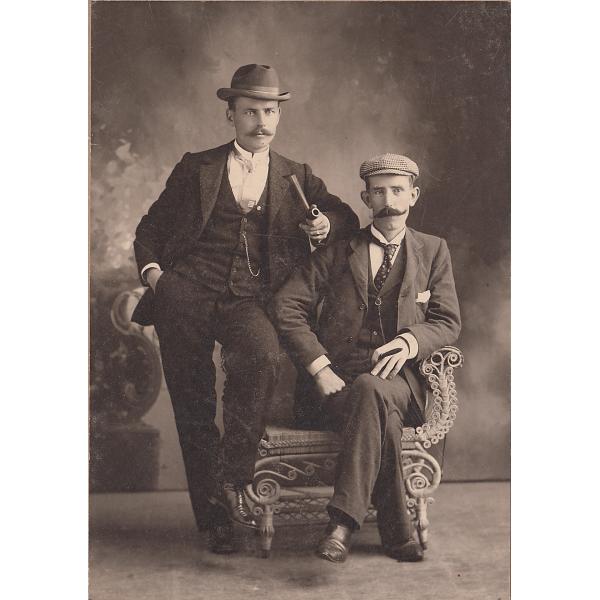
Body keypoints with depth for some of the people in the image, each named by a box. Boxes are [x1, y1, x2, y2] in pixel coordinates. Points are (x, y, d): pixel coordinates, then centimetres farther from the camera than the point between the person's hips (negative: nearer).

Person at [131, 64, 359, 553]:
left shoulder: (297, 178, 18)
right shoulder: (197, 168, 15)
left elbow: (346, 218, 21)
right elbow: (150, 229, 18)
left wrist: (327, 224, -3)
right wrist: (153, 272, 0)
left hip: (247, 301, 0)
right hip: (185, 296, 1)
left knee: (262, 356, -33)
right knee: (193, 407, 0)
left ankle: (233, 478, -20)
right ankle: (214, 517, 13)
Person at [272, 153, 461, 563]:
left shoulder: (433, 251, 15)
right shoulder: (337, 251, 12)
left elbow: (448, 322, 9)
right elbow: (286, 307, 2)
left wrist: (411, 341, -14)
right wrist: (320, 368, -11)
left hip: (401, 381, 0)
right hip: (339, 381, 0)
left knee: (371, 390, -37)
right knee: (380, 410, -35)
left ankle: (343, 523, -37)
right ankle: (397, 531, -29)